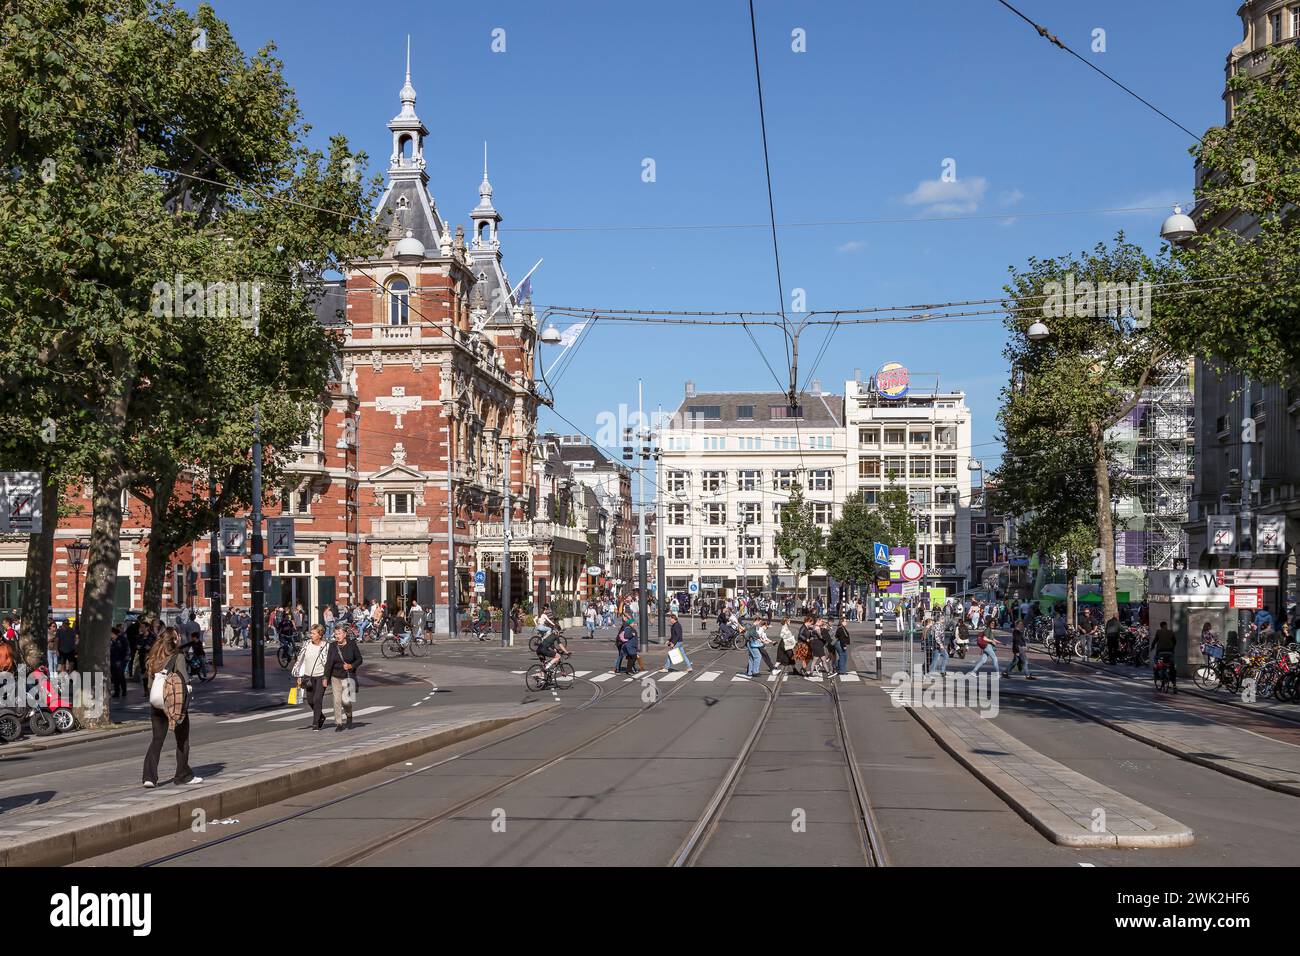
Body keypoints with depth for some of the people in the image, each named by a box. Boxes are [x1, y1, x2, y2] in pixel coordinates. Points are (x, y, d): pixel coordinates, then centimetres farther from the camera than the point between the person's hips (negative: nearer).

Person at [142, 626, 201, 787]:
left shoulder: (153, 659, 5)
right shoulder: (178, 657, -11)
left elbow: (150, 683, 7)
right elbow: (183, 682, -14)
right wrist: (188, 688, 3)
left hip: (156, 704, 5)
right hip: (175, 702, -5)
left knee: (157, 739, 7)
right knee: (182, 740, 11)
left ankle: (149, 777, -5)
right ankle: (183, 776, 18)